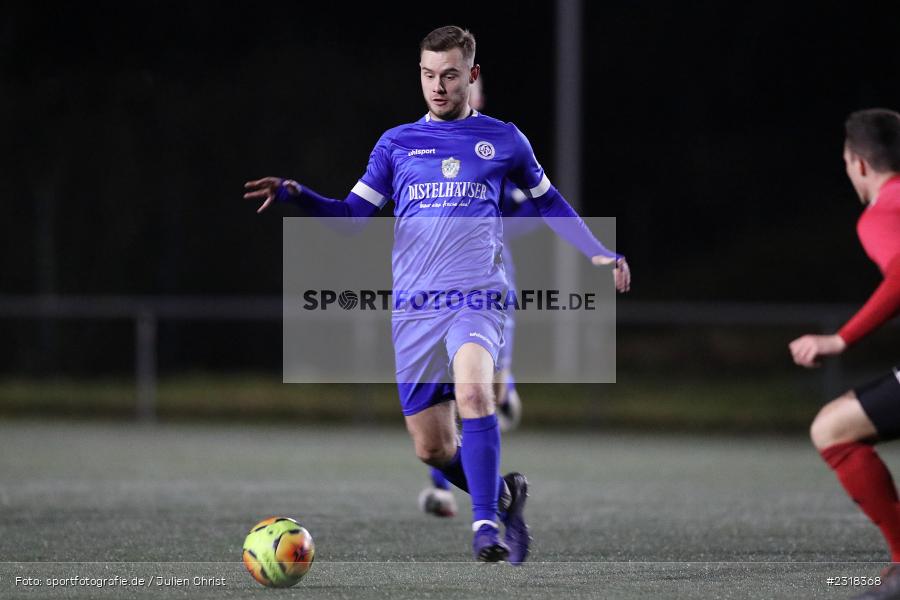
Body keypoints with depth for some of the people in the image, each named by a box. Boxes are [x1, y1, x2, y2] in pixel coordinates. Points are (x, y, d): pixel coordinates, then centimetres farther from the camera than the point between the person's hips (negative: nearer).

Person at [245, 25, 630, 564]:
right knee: (433, 448, 1)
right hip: (413, 309, 3)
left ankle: (485, 524, -29)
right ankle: (505, 495, 29)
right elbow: (352, 215, 10)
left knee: (473, 390, -33)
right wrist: (295, 194, -7)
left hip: (477, 298, -3)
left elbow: (549, 202, 23)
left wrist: (599, 254, 14)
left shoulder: (503, 140, 10)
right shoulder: (397, 143, 12)